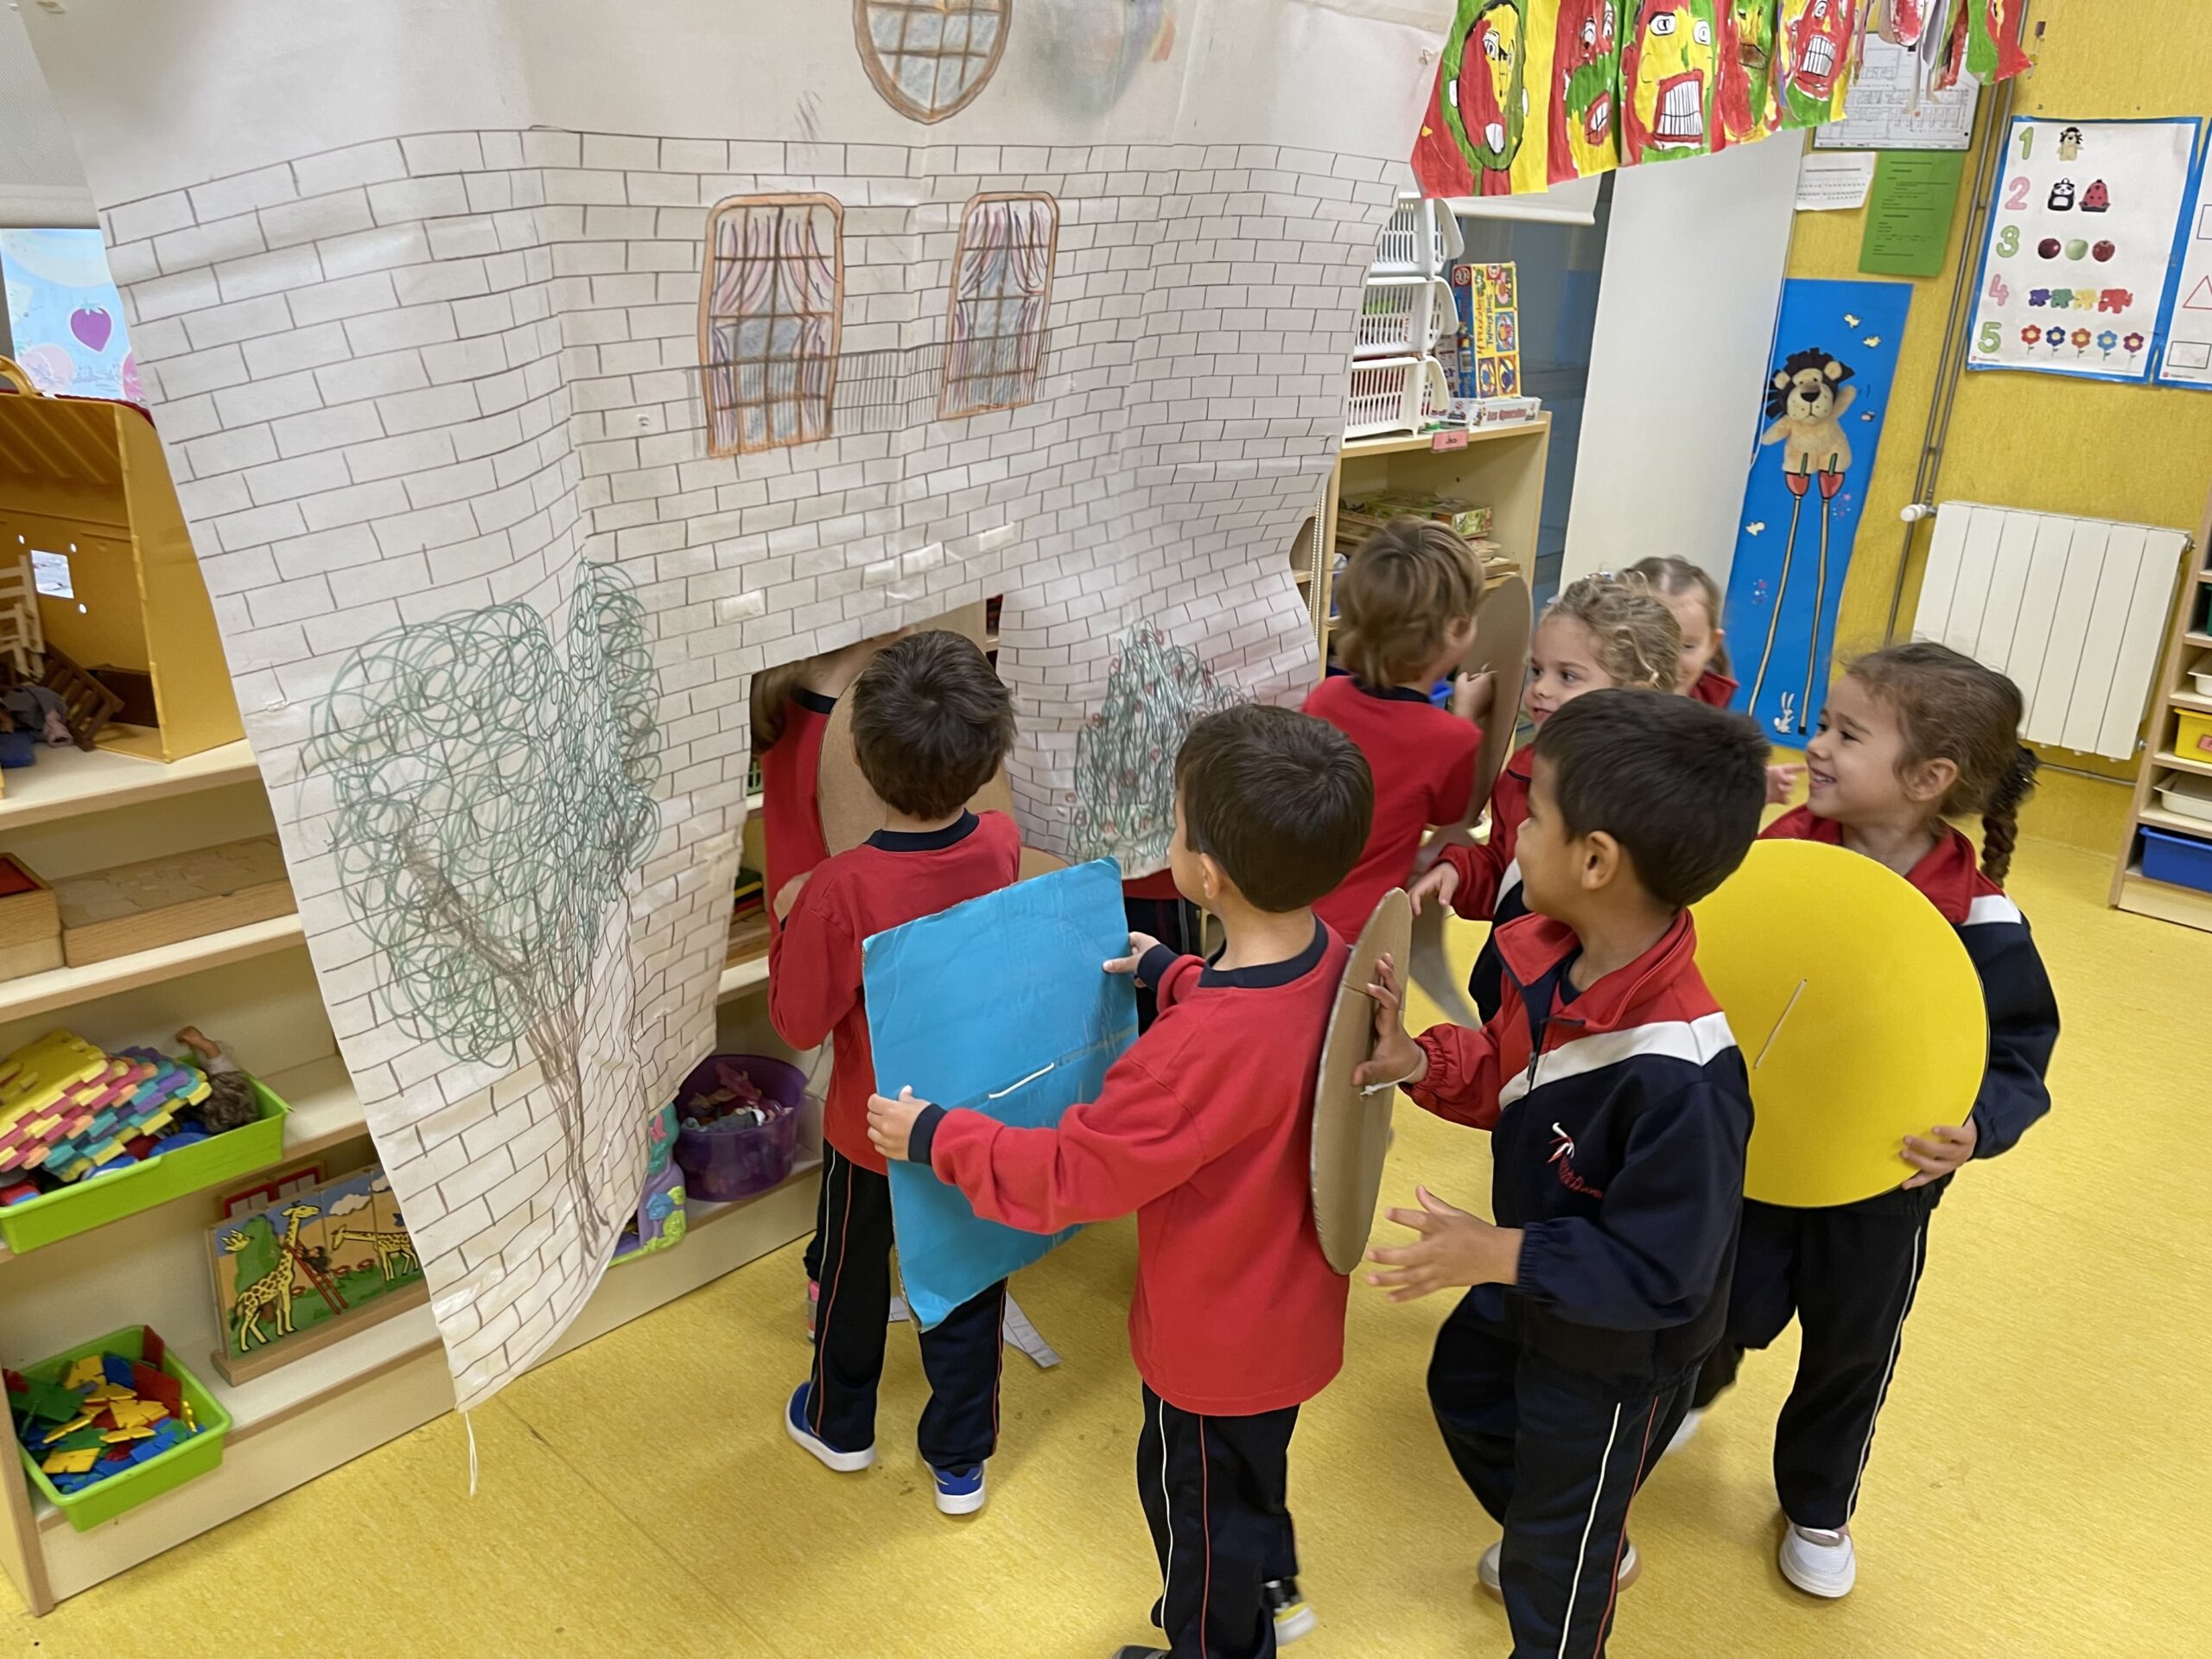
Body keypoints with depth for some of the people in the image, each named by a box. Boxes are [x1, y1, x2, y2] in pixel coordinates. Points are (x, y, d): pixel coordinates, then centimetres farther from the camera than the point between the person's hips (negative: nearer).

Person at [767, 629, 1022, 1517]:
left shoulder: (840, 891, -31)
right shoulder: (1002, 844, -18)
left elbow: (800, 1022, -18)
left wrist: (789, 921, -6)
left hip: (874, 1128, -2)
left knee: (855, 1278, 23)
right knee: (969, 1285, 20)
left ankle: (841, 1425, 48)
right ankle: (960, 1461, 38)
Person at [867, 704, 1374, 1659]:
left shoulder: (1201, 1051, -41)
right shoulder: (1331, 961, -16)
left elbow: (1068, 1176, -29)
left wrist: (933, 1138, -18)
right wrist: (1171, 972, 13)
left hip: (1216, 1340, -8)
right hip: (1293, 1302, 8)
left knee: (1196, 1493, 22)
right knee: (1255, 1458, 34)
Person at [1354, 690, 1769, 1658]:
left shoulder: (1678, 1077, -42)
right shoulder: (1550, 956, -17)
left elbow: (1659, 1273, -32)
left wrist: (1504, 1254, -34)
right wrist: (1419, 1062, -16)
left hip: (1615, 1352, -8)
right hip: (1530, 1286, 9)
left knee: (1557, 1555, 17)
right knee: (1464, 1388, 35)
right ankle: (1585, 1548, 62)